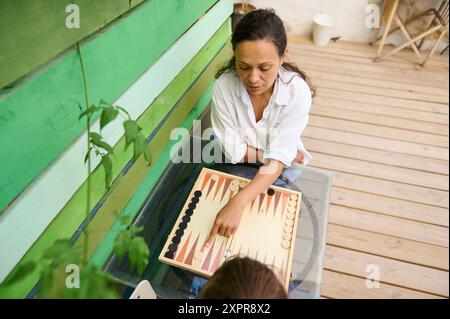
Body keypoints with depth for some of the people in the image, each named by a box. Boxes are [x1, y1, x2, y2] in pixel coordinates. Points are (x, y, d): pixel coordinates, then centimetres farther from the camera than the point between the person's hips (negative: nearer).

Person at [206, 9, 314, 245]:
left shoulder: (297, 92, -28)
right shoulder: (224, 86, -26)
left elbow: (279, 159, -32)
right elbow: (233, 151, -20)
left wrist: (238, 203, -44)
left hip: (278, 171, 1)